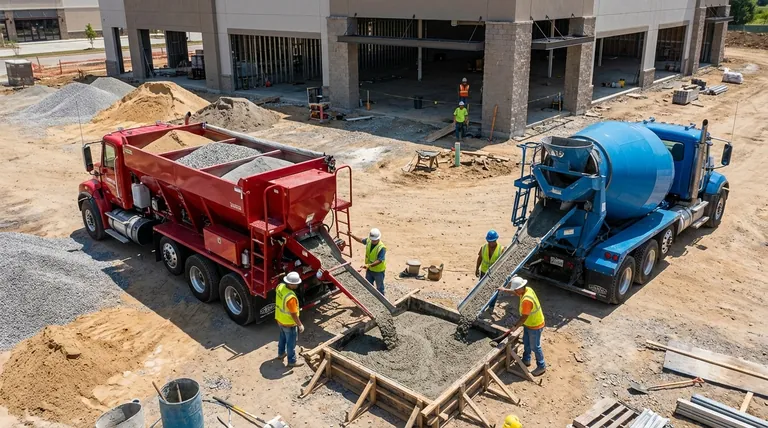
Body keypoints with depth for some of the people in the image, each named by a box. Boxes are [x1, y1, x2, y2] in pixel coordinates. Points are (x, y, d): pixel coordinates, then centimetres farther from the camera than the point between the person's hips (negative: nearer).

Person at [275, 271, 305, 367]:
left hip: (279, 319, 8)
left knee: (282, 337, 31)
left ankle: (281, 353, 51)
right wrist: (300, 325, -14)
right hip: (289, 323, -8)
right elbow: (293, 314, -27)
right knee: (291, 342, 13)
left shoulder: (280, 286, -14)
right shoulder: (291, 298, -38)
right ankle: (292, 361, 30)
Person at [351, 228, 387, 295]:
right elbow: (361, 241, 12)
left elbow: (379, 260, -35)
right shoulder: (368, 241, -11)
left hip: (378, 271, -7)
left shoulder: (382, 248, -31)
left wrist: (369, 265, -45)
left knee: (379, 287, 14)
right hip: (369, 269, 7)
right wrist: (352, 236, 6)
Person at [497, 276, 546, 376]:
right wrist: (505, 290, 23)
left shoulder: (526, 300, -37)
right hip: (528, 324, 10)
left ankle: (541, 366, 22)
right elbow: (516, 292, 17)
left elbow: (524, 317, -28)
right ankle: (526, 360, 42)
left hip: (535, 326, -10)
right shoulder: (527, 289, -9)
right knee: (526, 342, 24)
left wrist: (515, 326, -15)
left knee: (535, 347, 6)